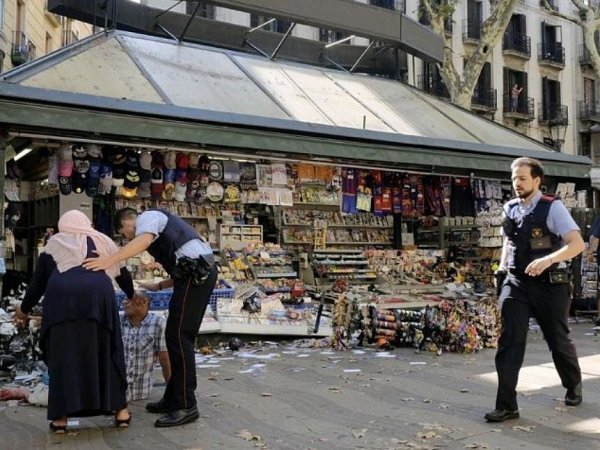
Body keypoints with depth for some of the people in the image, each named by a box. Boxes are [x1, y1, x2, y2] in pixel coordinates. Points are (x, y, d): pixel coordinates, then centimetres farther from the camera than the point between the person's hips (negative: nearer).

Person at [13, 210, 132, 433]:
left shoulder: (52, 245, 28)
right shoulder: (103, 241, 30)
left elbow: (38, 283, 29)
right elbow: (123, 274, 36)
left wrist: (24, 309, 45)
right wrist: (132, 297, 55)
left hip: (61, 299, 0)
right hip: (98, 296, 1)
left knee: (62, 356, 12)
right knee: (106, 353, 13)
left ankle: (61, 417, 12)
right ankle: (120, 410, 17)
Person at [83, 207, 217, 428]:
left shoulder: (147, 216, 3)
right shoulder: (161, 230, 32)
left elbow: (144, 239, -23)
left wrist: (110, 259, -29)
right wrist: (159, 286, 30)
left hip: (195, 273, -10)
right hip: (203, 271, 10)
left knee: (178, 337, -9)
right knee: (180, 336, 13)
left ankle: (186, 406, -6)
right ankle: (174, 399, 20)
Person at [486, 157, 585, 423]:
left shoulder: (552, 208, -12)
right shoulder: (510, 208, 5)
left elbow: (577, 244, -21)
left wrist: (548, 259, -35)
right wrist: (502, 266, 10)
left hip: (549, 284, -4)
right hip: (515, 283, 4)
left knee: (558, 340, 13)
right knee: (509, 340, -8)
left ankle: (574, 388, 42)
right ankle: (506, 406, -4)